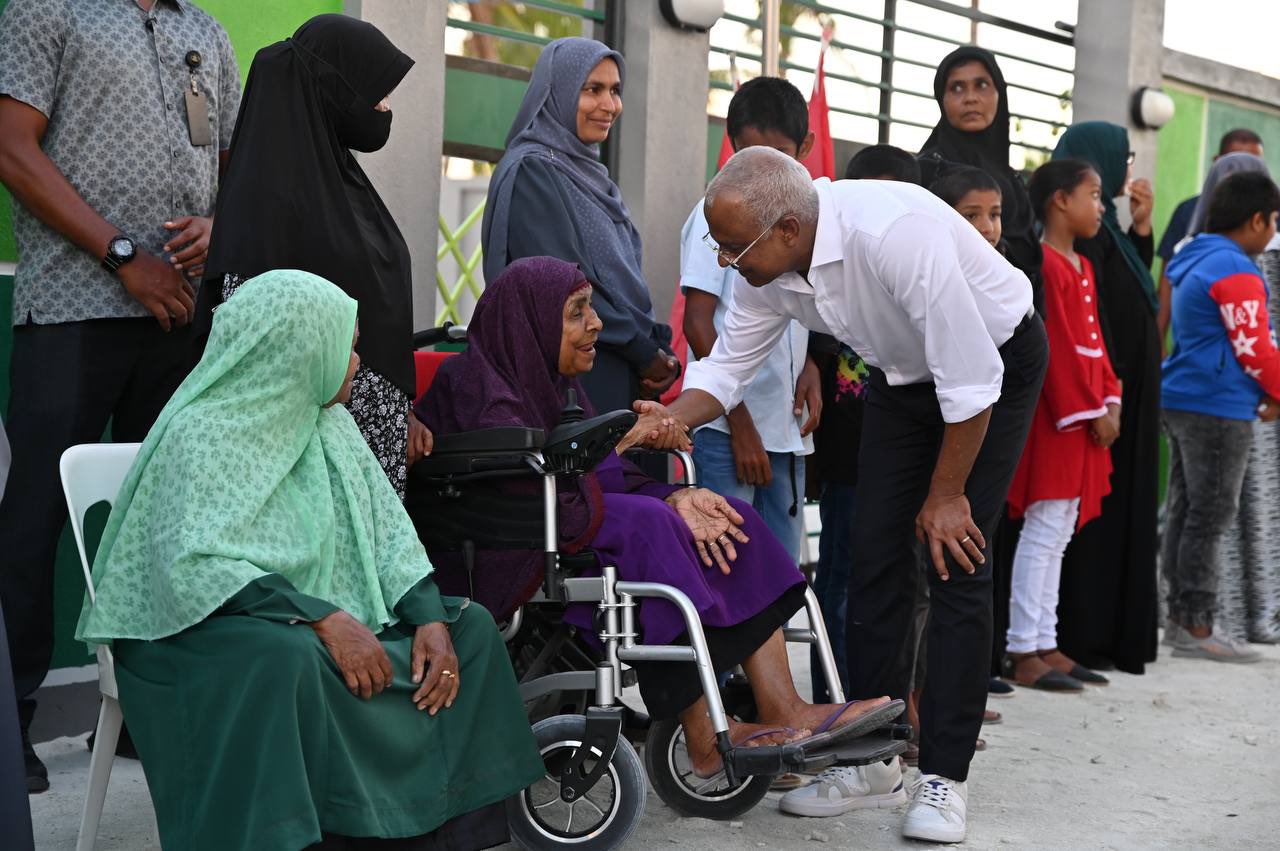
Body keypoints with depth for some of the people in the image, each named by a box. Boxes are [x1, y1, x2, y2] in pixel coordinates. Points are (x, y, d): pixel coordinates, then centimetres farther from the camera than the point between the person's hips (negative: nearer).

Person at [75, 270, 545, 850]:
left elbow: (387, 529, 5)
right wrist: (322, 618, -31)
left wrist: (431, 619, -12)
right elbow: (196, 565, -25)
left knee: (469, 625, -2)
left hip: (333, 617, 8)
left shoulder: (331, 423, 9)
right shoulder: (201, 433, -14)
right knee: (286, 657, -39)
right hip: (203, 633, -8)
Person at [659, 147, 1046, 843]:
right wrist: (665, 423, -25)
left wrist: (945, 496, -21)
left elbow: (971, 381, -32)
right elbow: (727, 368, -4)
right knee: (874, 551, 0)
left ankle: (943, 776, -5)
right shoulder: (768, 264, -17)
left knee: (956, 561, -13)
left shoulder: (895, 235, -39)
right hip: (902, 374, 7)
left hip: (995, 362, -6)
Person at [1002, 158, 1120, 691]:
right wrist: (1086, 411, -17)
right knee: (1045, 530, -6)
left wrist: (1110, 402, 7)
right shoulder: (1045, 265, -14)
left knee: (1059, 535, 11)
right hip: (1055, 415, -10)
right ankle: (1022, 651, -1)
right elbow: (1054, 348, -18)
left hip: (1085, 415, 10)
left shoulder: (1083, 267, 17)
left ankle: (1045, 645, 17)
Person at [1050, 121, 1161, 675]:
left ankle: (1110, 637, 17)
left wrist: (1142, 227, 12)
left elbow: (1130, 290, 22)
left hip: (1127, 389, 10)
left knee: (1117, 510, 11)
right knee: (1097, 511, -5)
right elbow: (1088, 313, -21)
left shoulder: (1106, 225, 14)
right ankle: (1082, 639, 2)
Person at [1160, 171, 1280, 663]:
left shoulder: (1193, 262, 16)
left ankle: (1181, 617, 16)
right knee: (1210, 518, -6)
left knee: (1185, 512, 11)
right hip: (1219, 408, -10)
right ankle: (1196, 628, -3)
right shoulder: (1236, 271, -14)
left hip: (1183, 401, 10)